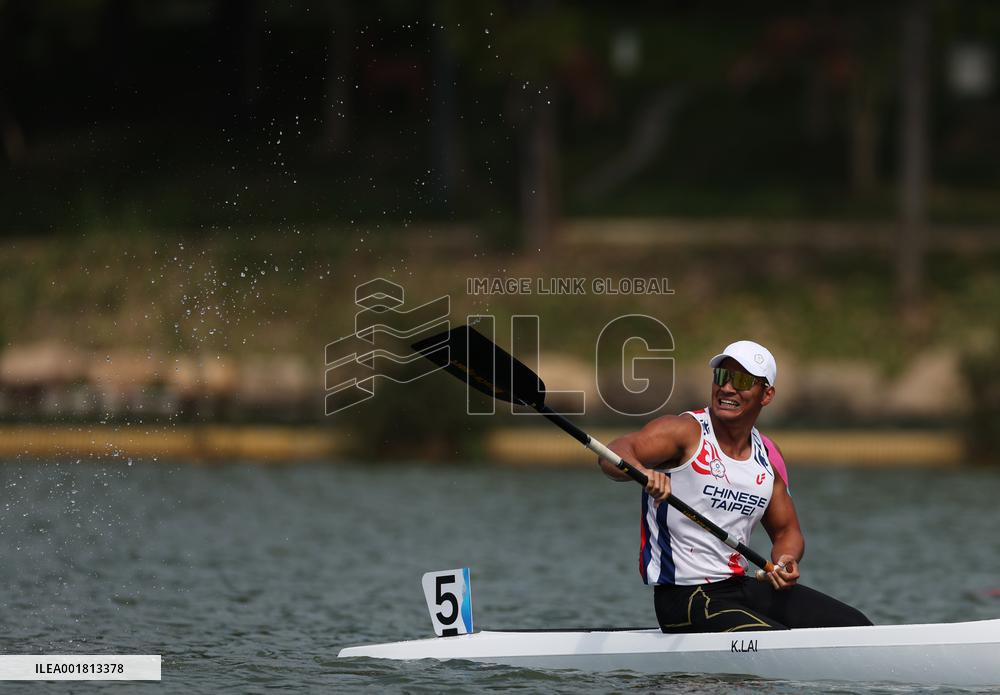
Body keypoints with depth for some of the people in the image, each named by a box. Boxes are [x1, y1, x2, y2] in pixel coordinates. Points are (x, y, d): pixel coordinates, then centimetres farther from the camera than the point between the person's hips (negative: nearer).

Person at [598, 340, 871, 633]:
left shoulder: (767, 456, 11)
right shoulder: (686, 432, -9)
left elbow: (786, 531, 20)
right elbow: (614, 454, -27)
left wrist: (786, 560, -4)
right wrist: (642, 471, -51)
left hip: (743, 587, 7)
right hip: (686, 598, -7)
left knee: (854, 627, 2)